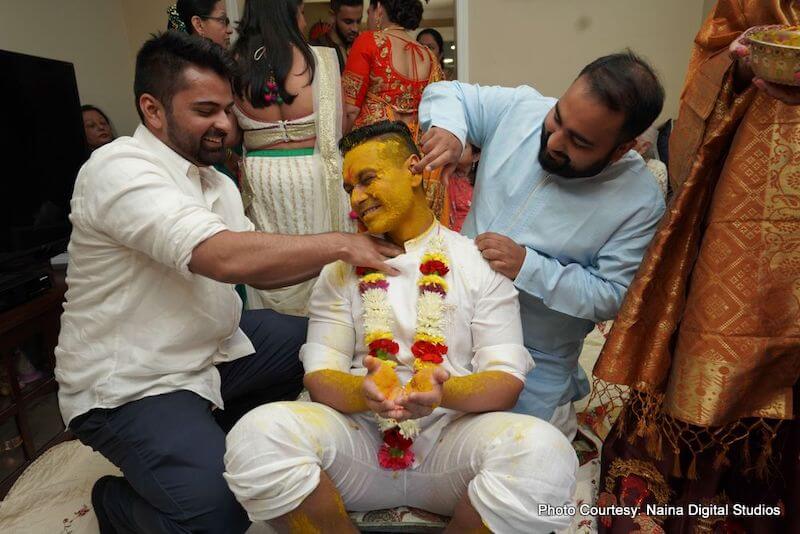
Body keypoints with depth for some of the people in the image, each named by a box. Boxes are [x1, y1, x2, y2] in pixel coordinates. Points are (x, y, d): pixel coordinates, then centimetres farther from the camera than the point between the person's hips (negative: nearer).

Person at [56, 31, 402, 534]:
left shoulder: (217, 183, 8)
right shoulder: (119, 168, -20)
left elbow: (256, 265, 4)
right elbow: (223, 258, -34)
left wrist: (339, 254, -10)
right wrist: (340, 244, -26)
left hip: (214, 350, 9)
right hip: (131, 384, -8)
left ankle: (211, 429, 17)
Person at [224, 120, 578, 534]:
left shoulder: (480, 262, 4)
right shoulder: (341, 269, 9)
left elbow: (507, 378, -3)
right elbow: (319, 375, 1)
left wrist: (443, 393, -25)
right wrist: (362, 392, -23)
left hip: (452, 435, 0)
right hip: (360, 435, 1)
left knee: (544, 452, -31)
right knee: (255, 437, -27)